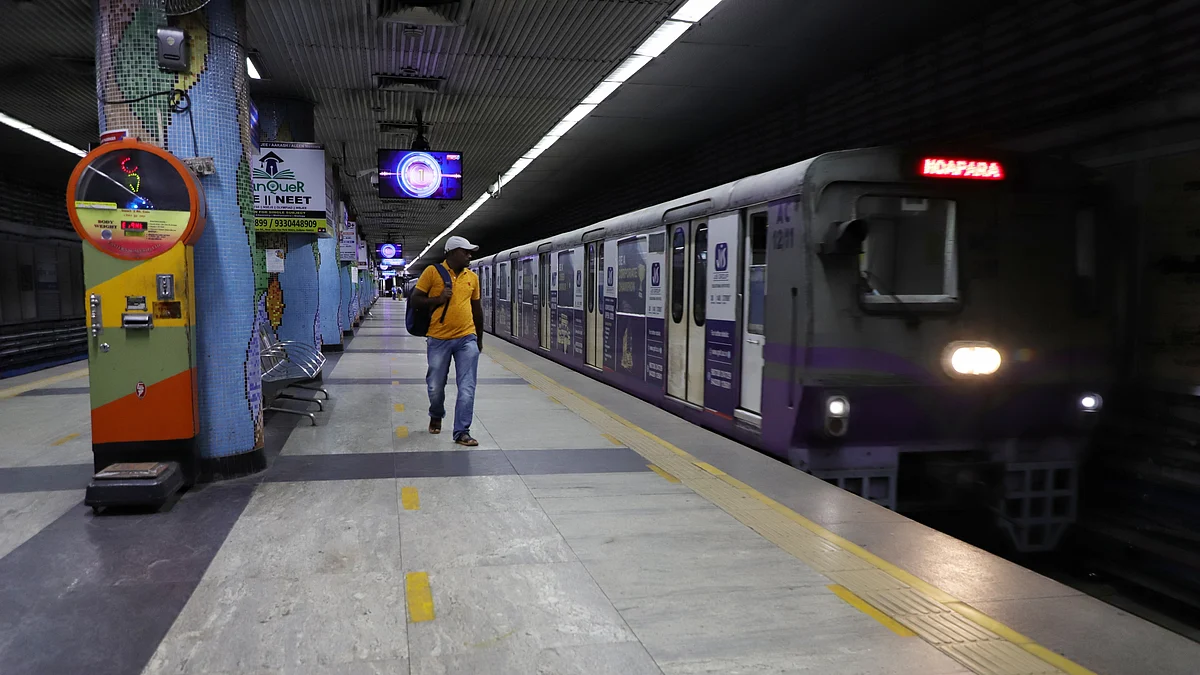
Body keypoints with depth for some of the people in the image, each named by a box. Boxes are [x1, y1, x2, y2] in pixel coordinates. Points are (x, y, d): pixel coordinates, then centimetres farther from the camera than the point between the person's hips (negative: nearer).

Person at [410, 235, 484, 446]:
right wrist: (438, 299, -15)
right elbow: (415, 299, 0)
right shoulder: (432, 272, -2)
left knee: (467, 388, -5)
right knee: (435, 386, 11)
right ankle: (436, 416, 40)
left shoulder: (472, 277, 9)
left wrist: (479, 338, 21)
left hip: (467, 339, 2)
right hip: (439, 339, -2)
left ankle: (461, 432, 2)